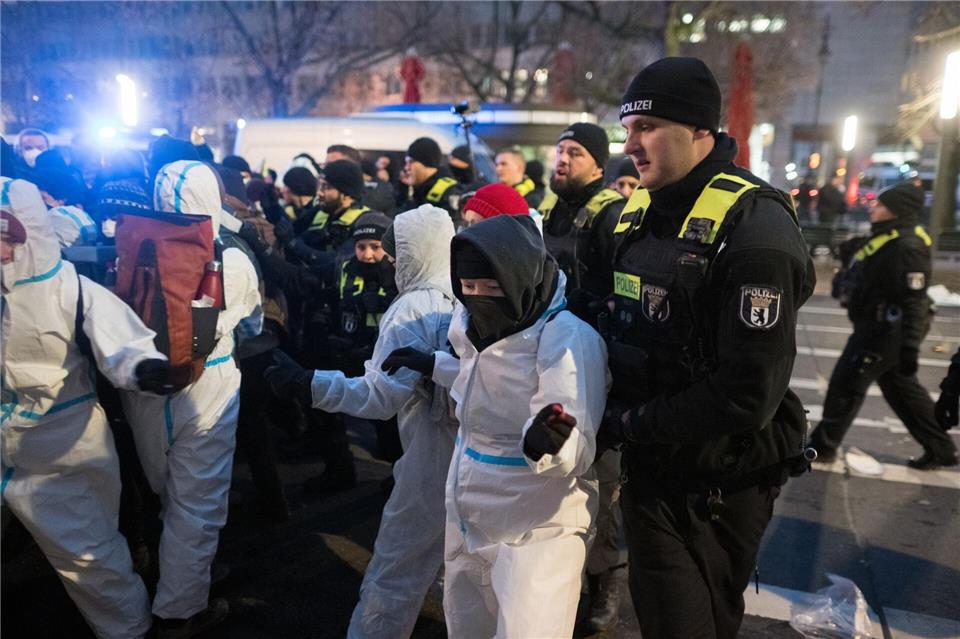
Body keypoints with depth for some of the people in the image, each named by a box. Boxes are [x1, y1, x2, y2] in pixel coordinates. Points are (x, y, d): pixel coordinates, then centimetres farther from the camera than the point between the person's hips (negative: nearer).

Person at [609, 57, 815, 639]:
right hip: (649, 467, 7)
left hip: (722, 483, -7)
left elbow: (748, 395, -27)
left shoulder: (754, 226, -22)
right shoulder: (637, 211, 4)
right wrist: (617, 412, 0)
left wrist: (633, 422, -16)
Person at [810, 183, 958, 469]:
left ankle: (822, 446, 13)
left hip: (886, 330, -11)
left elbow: (914, 300, -25)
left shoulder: (907, 247, -21)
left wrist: (910, 347, -27)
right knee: (902, 389, 19)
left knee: (846, 385, 0)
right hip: (879, 327, 11)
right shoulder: (887, 238, 10)